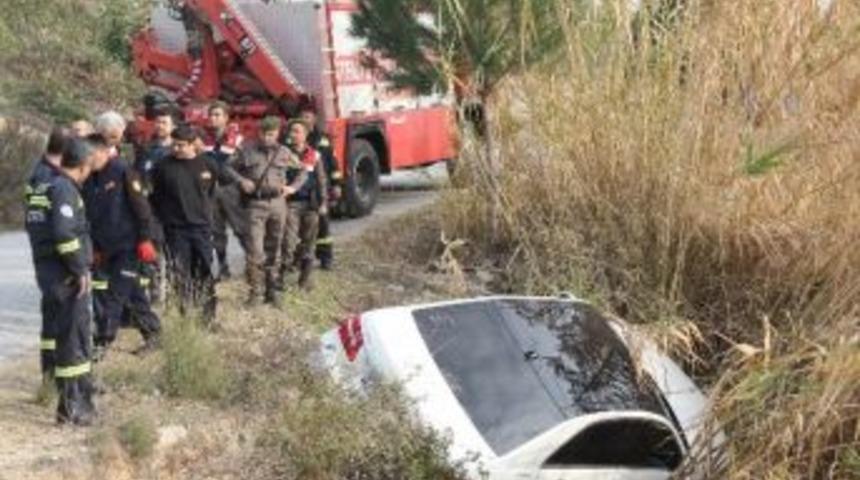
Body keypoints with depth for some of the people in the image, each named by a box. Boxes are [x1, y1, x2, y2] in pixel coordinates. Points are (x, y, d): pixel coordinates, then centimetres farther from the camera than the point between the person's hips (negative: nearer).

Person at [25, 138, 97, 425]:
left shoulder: (45, 187, 14)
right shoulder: (65, 189, -14)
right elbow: (64, 232, -25)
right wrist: (80, 269, -17)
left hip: (46, 270, 9)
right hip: (66, 275, -9)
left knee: (66, 335, 17)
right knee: (75, 339, -5)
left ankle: (77, 399, 27)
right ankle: (73, 406, -2)